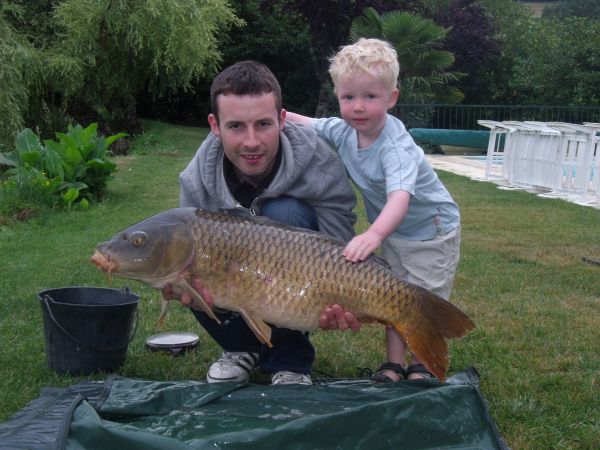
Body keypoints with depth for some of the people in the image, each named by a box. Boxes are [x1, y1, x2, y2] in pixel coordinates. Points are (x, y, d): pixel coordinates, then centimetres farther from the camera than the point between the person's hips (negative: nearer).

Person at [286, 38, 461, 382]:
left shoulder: (395, 147, -37)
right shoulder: (343, 130, -14)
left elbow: (400, 197, -53)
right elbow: (309, 125, 8)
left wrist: (375, 233, -71)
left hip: (432, 230, -6)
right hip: (393, 233, 6)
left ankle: (422, 367, 18)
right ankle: (394, 364, 23)